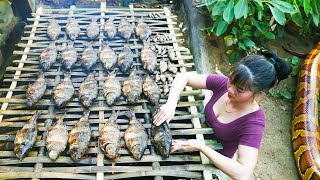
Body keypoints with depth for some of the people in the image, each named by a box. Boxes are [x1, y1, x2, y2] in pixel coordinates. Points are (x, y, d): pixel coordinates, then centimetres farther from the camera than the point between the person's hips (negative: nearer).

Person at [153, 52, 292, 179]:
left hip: (216, 164, -4)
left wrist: (200, 147, -41)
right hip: (200, 139, 5)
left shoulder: (253, 122, -34)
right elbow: (183, 77, -16)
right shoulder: (223, 84, -22)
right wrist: (171, 104, -35)